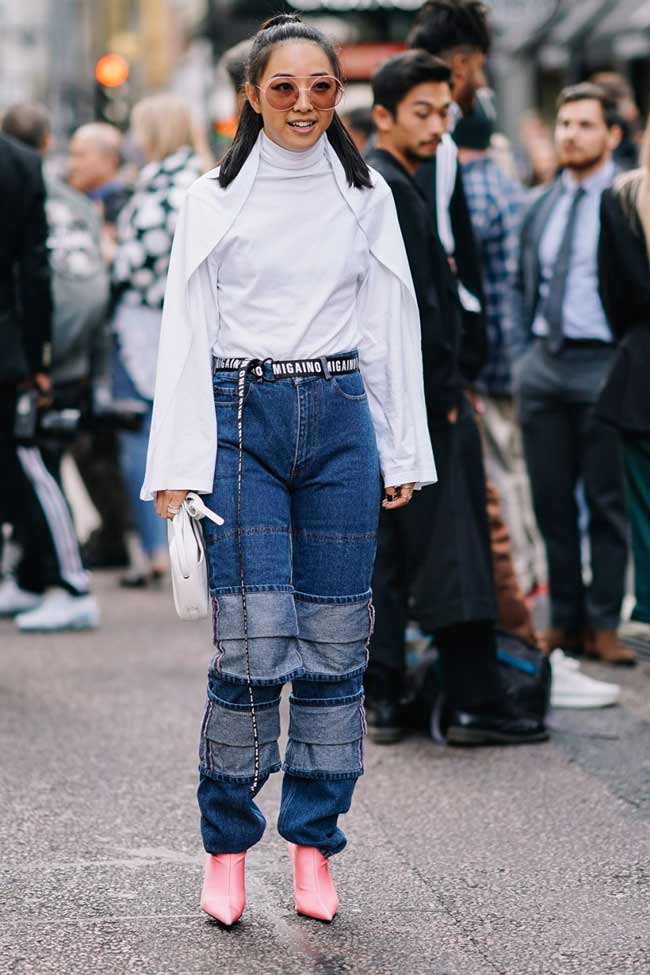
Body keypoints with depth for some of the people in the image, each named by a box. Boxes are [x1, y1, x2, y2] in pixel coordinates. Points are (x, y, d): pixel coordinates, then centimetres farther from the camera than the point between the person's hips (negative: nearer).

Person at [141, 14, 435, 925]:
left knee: (336, 645, 3)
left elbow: (392, 328, 11)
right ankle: (226, 847, 8)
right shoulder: (212, 200, 2)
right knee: (253, 646, -9)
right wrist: (177, 466, -5)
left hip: (342, 419, 3)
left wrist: (403, 455, 8)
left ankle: (314, 846, 15)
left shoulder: (368, 197, 9)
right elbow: (186, 334, 1)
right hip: (242, 419, -2)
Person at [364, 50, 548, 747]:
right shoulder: (393, 191, -14)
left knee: (384, 553, 9)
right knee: (451, 554, -7)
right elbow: (415, 305, -18)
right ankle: (474, 706, -4)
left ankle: (383, 699, 12)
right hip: (419, 401, -10)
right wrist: (444, 395, -14)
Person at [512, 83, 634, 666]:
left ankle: (603, 624, 8)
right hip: (543, 365, 5)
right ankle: (565, 619, 16)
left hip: (602, 363, -5)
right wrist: (521, 354, 11)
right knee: (552, 502, 8)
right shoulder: (542, 208, 13)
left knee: (607, 502, 0)